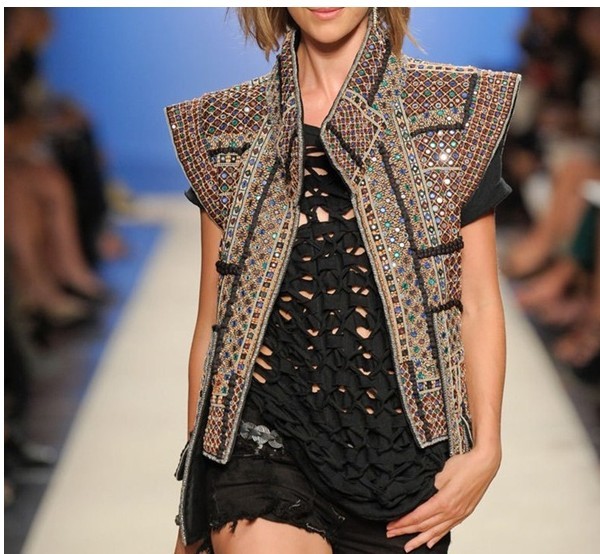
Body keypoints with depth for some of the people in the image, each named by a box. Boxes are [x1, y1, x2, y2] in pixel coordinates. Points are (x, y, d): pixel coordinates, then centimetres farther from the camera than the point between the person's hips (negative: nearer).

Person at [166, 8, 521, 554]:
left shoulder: (456, 112, 5)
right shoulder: (227, 128, 8)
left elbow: (478, 304, 5)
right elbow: (213, 319, 10)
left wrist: (486, 449, -7)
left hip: (402, 459, 1)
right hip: (263, 442, 0)